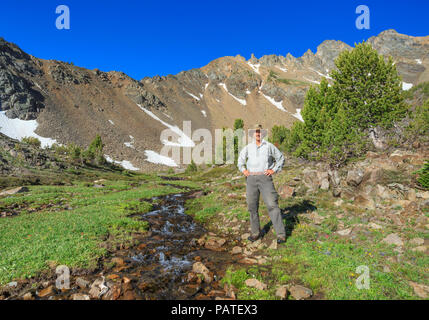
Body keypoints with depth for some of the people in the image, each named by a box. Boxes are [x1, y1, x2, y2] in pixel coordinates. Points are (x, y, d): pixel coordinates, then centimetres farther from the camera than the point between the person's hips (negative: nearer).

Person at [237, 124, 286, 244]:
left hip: (265, 178, -3)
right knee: (252, 206, 5)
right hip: (251, 179, 3)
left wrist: (274, 170, -1)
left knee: (272, 205, -10)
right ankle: (256, 232, 19)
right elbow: (240, 160, 27)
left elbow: (281, 158, 12)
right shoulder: (248, 147, 13)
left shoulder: (269, 146, 6)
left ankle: (281, 234, -3)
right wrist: (243, 170, 9)